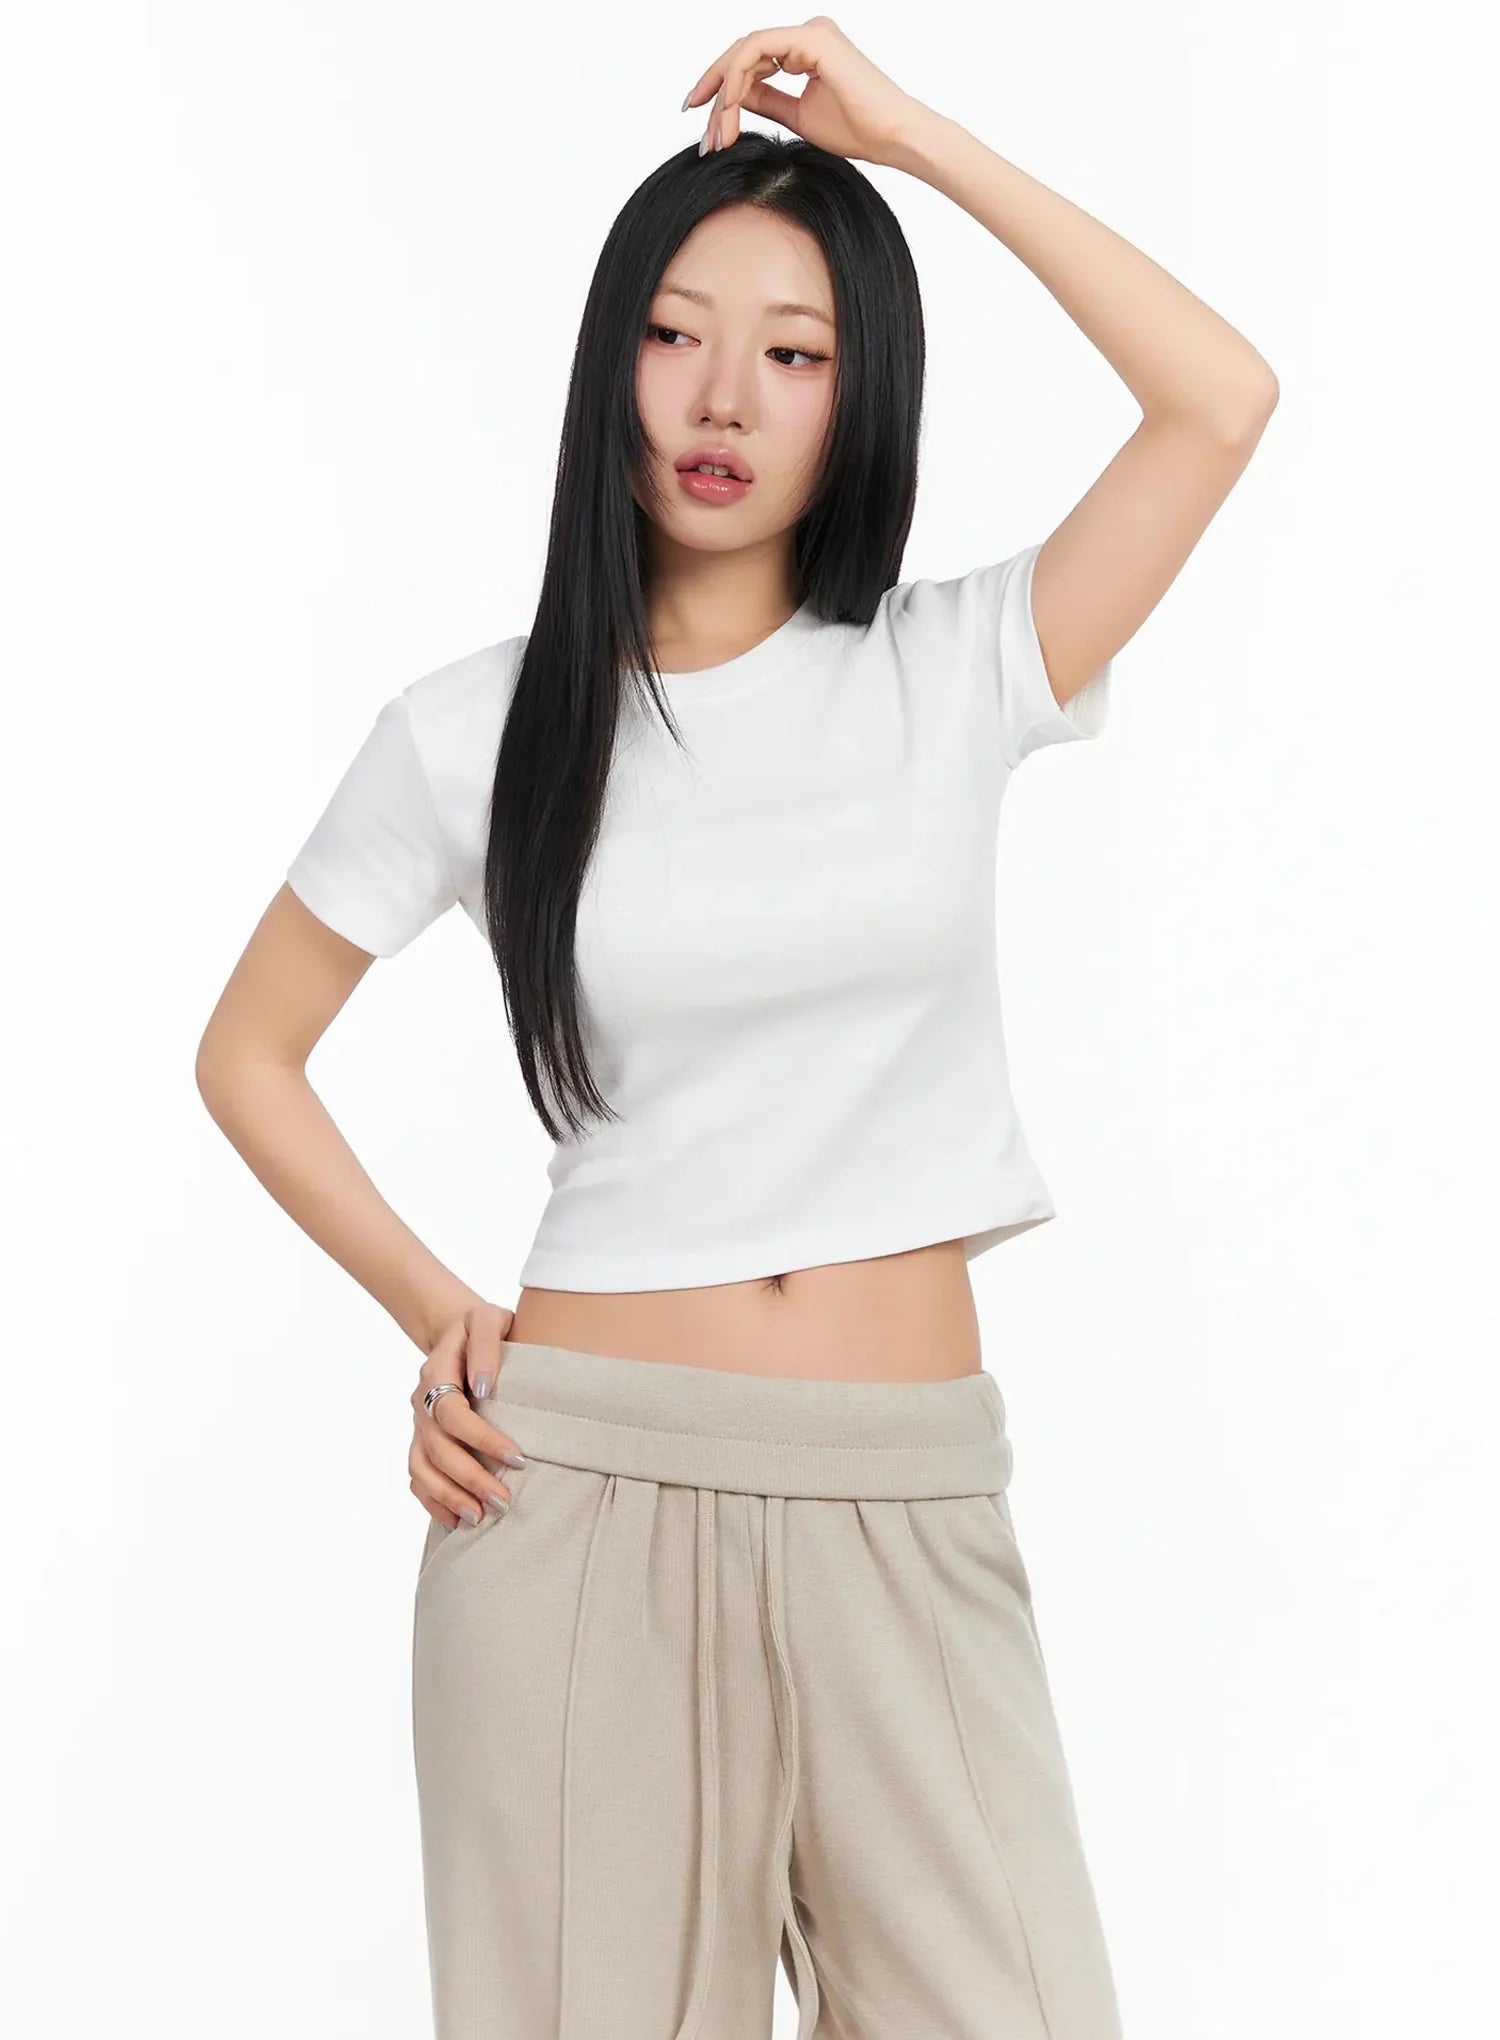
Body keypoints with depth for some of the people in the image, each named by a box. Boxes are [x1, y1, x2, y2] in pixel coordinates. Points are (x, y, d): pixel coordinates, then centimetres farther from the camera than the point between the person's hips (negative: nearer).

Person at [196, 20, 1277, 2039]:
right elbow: (247, 1055, 12)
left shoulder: (953, 674, 3)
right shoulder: (474, 730, 2)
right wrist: (437, 1317, 1)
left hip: (908, 1511, 1)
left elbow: (1224, 398, -10)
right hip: (581, 1494, 0)